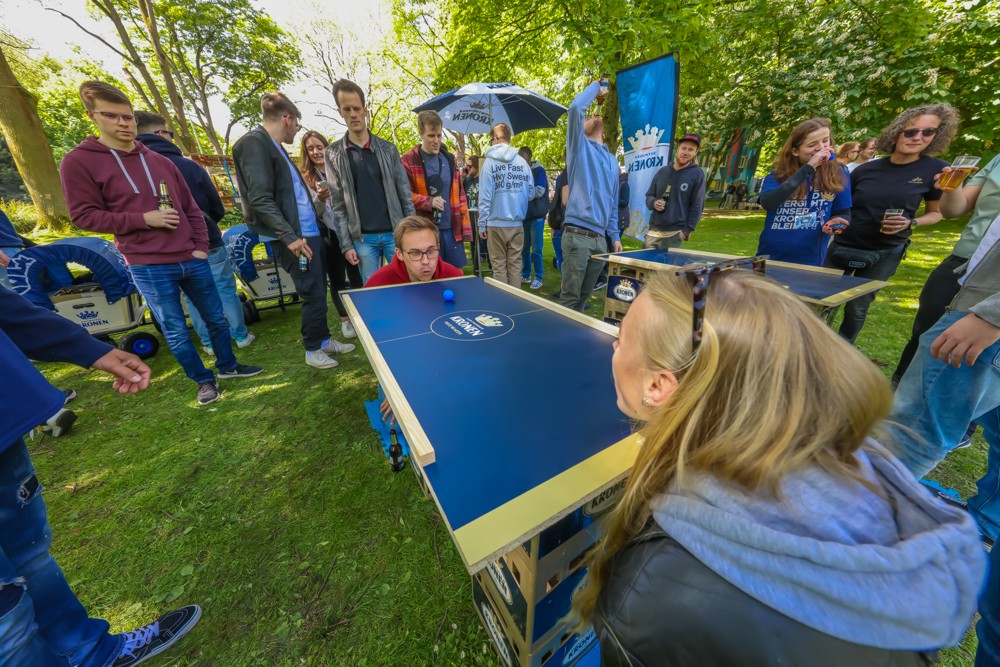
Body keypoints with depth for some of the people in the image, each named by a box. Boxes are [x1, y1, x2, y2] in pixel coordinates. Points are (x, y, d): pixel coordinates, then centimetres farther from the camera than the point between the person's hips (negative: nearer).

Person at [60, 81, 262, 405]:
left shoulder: (161, 161, 12)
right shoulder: (78, 161, 0)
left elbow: (191, 207, 13)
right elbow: (83, 215, -4)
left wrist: (202, 246, 2)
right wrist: (143, 219, -14)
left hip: (192, 259, 4)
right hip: (148, 267, -3)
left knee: (216, 317, 12)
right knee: (175, 331, 4)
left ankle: (227, 366, 30)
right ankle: (204, 380, 20)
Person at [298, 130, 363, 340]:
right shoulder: (305, 177, 3)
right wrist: (320, 199, -21)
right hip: (328, 236, 0)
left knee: (356, 275, 5)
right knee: (337, 278, 7)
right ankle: (345, 319, 21)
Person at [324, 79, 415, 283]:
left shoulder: (387, 148, 7)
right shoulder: (333, 154, 5)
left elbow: (405, 194, 4)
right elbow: (338, 205, 3)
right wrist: (346, 244, -3)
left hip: (395, 233, 0)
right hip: (363, 238, 0)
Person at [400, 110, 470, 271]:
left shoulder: (449, 159, 14)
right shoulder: (408, 161, 0)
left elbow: (460, 195, 14)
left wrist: (464, 228, 7)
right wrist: (429, 202, -20)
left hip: (452, 229, 4)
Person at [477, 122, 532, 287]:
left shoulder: (490, 161, -4)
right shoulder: (523, 162, 5)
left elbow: (485, 195, -8)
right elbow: (531, 192, 6)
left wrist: (482, 224, -4)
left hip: (496, 223, -3)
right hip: (517, 223, 3)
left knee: (499, 265, 5)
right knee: (515, 264, 10)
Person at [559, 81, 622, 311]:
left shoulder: (612, 160, 23)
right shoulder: (579, 145, 8)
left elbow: (612, 202, 23)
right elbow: (575, 108, -9)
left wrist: (614, 236, 17)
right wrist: (596, 86, 7)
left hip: (600, 239, 6)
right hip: (577, 235, -6)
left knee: (584, 295, 11)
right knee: (570, 296, -7)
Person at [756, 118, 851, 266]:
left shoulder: (839, 174, 3)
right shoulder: (778, 176, -3)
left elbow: (844, 213, 9)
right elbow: (767, 203, -24)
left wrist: (835, 221, -13)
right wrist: (808, 168, -22)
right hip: (769, 257, -1)